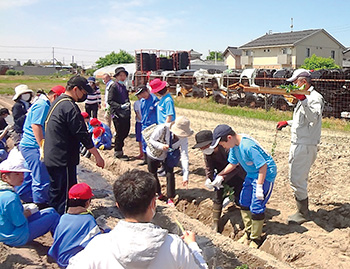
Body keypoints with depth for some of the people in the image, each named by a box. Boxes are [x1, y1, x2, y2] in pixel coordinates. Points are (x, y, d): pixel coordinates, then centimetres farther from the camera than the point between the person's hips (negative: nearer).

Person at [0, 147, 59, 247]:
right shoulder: (11, 197, -30)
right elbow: (19, 222, -25)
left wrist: (23, 208, 3)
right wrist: (28, 212, -8)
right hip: (16, 239, -10)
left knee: (51, 211, 13)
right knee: (54, 217, -8)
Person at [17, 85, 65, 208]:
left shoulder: (43, 104, 17)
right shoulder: (42, 105, -15)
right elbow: (36, 126, -23)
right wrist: (43, 147, -23)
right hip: (33, 147, -11)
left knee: (28, 178, 20)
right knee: (42, 179, -4)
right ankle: (40, 206, 6)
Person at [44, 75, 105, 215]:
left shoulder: (57, 102, 13)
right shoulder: (69, 106, -19)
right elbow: (82, 134, -20)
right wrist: (97, 155, -14)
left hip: (51, 158, 10)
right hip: (63, 160, -10)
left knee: (55, 192, 21)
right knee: (66, 195, -2)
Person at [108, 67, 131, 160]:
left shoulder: (124, 87, 16)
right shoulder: (114, 87, -9)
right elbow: (110, 101, -14)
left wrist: (128, 104, 12)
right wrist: (121, 106, -23)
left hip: (126, 113, 8)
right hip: (117, 114, -8)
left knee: (126, 132, 10)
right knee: (120, 133, -2)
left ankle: (118, 147, 27)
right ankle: (118, 153, 12)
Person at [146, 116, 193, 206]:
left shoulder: (183, 138, -29)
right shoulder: (162, 129, -37)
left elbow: (184, 156, -29)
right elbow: (151, 140, -20)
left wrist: (185, 176, -34)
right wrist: (161, 146, -42)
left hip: (168, 156, 1)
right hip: (154, 154, -1)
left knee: (170, 174, -8)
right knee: (152, 174, 13)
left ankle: (170, 199, 11)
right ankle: (159, 193, 38)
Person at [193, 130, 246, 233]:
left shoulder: (228, 148, -35)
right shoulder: (207, 152, -13)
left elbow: (235, 167, -35)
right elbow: (209, 167, -10)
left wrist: (222, 178, -45)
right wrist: (209, 179, -31)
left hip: (238, 175, -6)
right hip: (223, 174, 6)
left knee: (239, 200, -5)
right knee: (218, 197, 3)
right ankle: (216, 225, 11)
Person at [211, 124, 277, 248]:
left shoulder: (249, 146, -32)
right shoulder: (234, 145, -4)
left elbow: (263, 166, -28)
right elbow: (233, 163, 11)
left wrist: (259, 187, -25)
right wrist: (220, 176, 4)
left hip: (265, 175, -9)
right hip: (251, 174, 9)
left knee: (256, 207, -7)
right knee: (244, 202, 13)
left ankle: (255, 239, 11)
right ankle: (248, 232, 30)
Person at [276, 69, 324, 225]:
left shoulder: (315, 98, -14)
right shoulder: (304, 97, 18)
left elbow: (314, 118, -33)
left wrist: (303, 100, -42)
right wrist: (288, 123, 27)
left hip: (305, 146, -11)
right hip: (298, 144, 11)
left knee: (296, 179, -7)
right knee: (299, 179, 17)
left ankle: (303, 213, 6)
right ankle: (303, 210, 30)